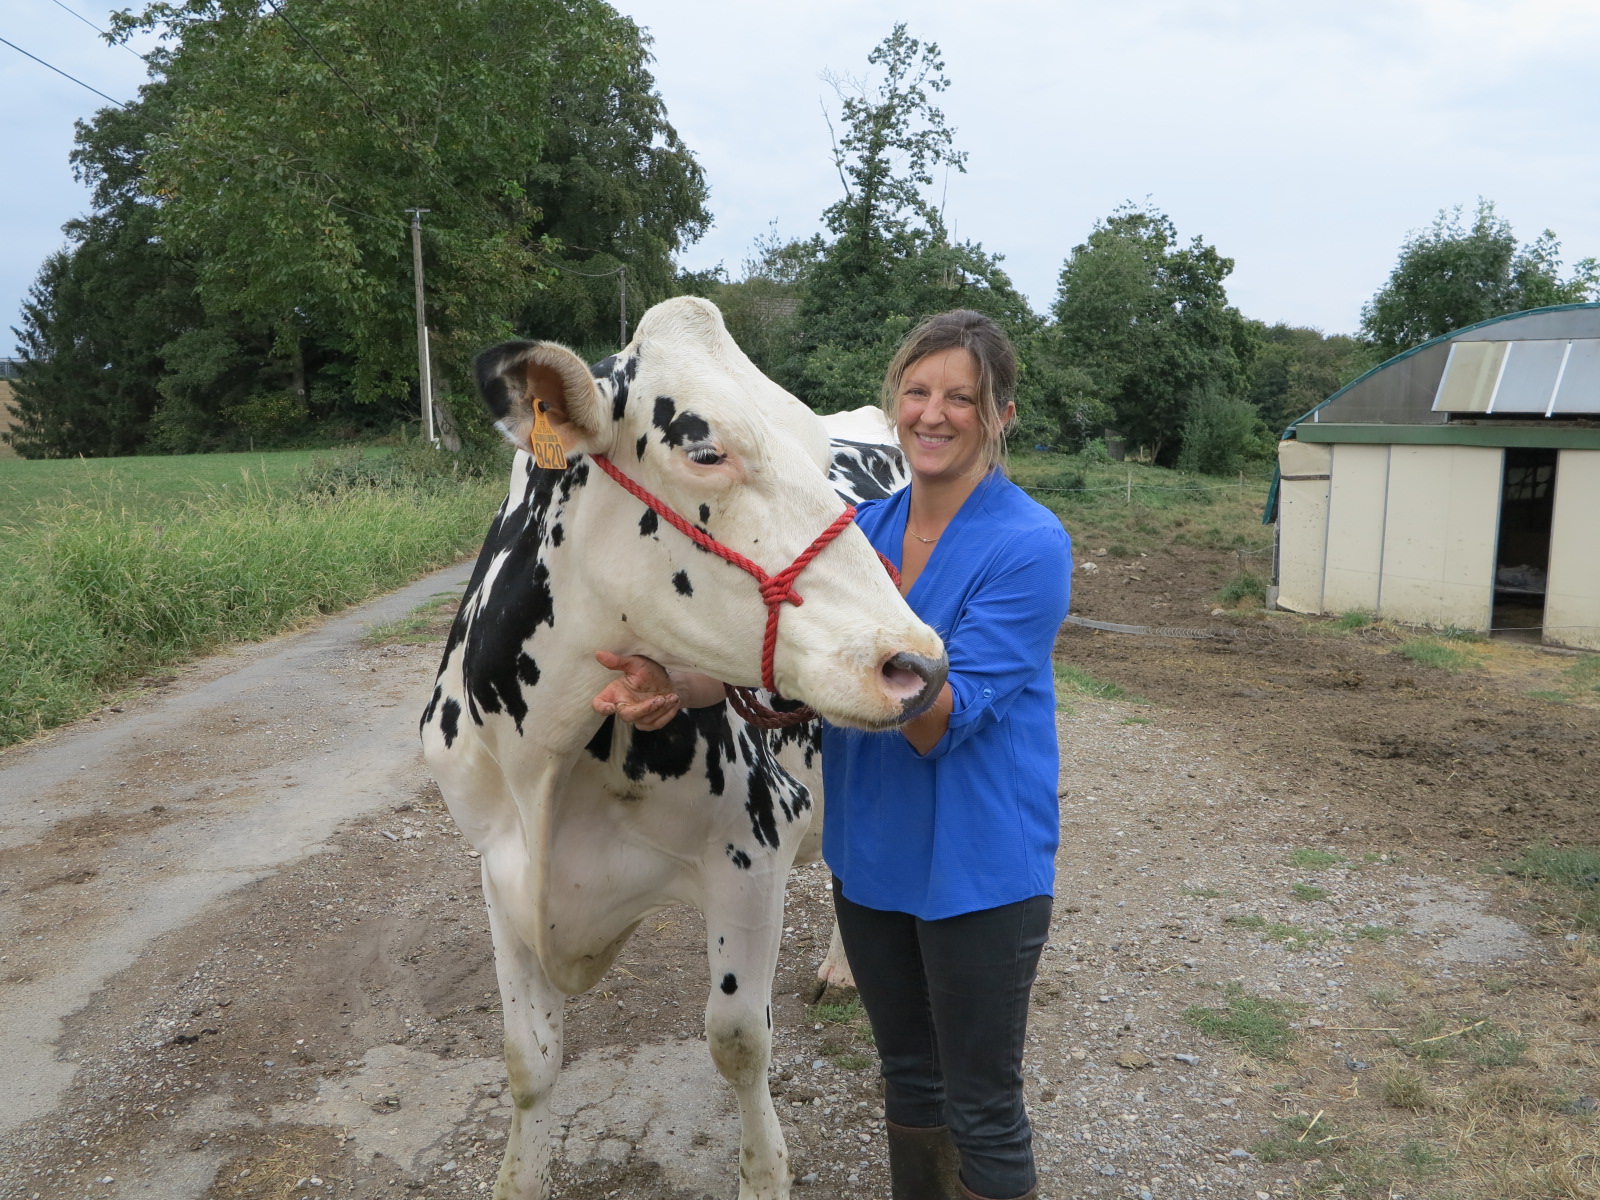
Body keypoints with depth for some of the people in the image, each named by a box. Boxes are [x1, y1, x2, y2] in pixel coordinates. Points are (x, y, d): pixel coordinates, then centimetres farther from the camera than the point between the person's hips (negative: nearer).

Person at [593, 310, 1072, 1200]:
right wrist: (679, 687, -22)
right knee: (909, 1083, 23)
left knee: (982, 1113, 11)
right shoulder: (865, 526, 3)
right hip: (870, 851, 6)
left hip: (980, 869, -5)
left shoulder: (1029, 544, -17)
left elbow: (942, 722, -21)